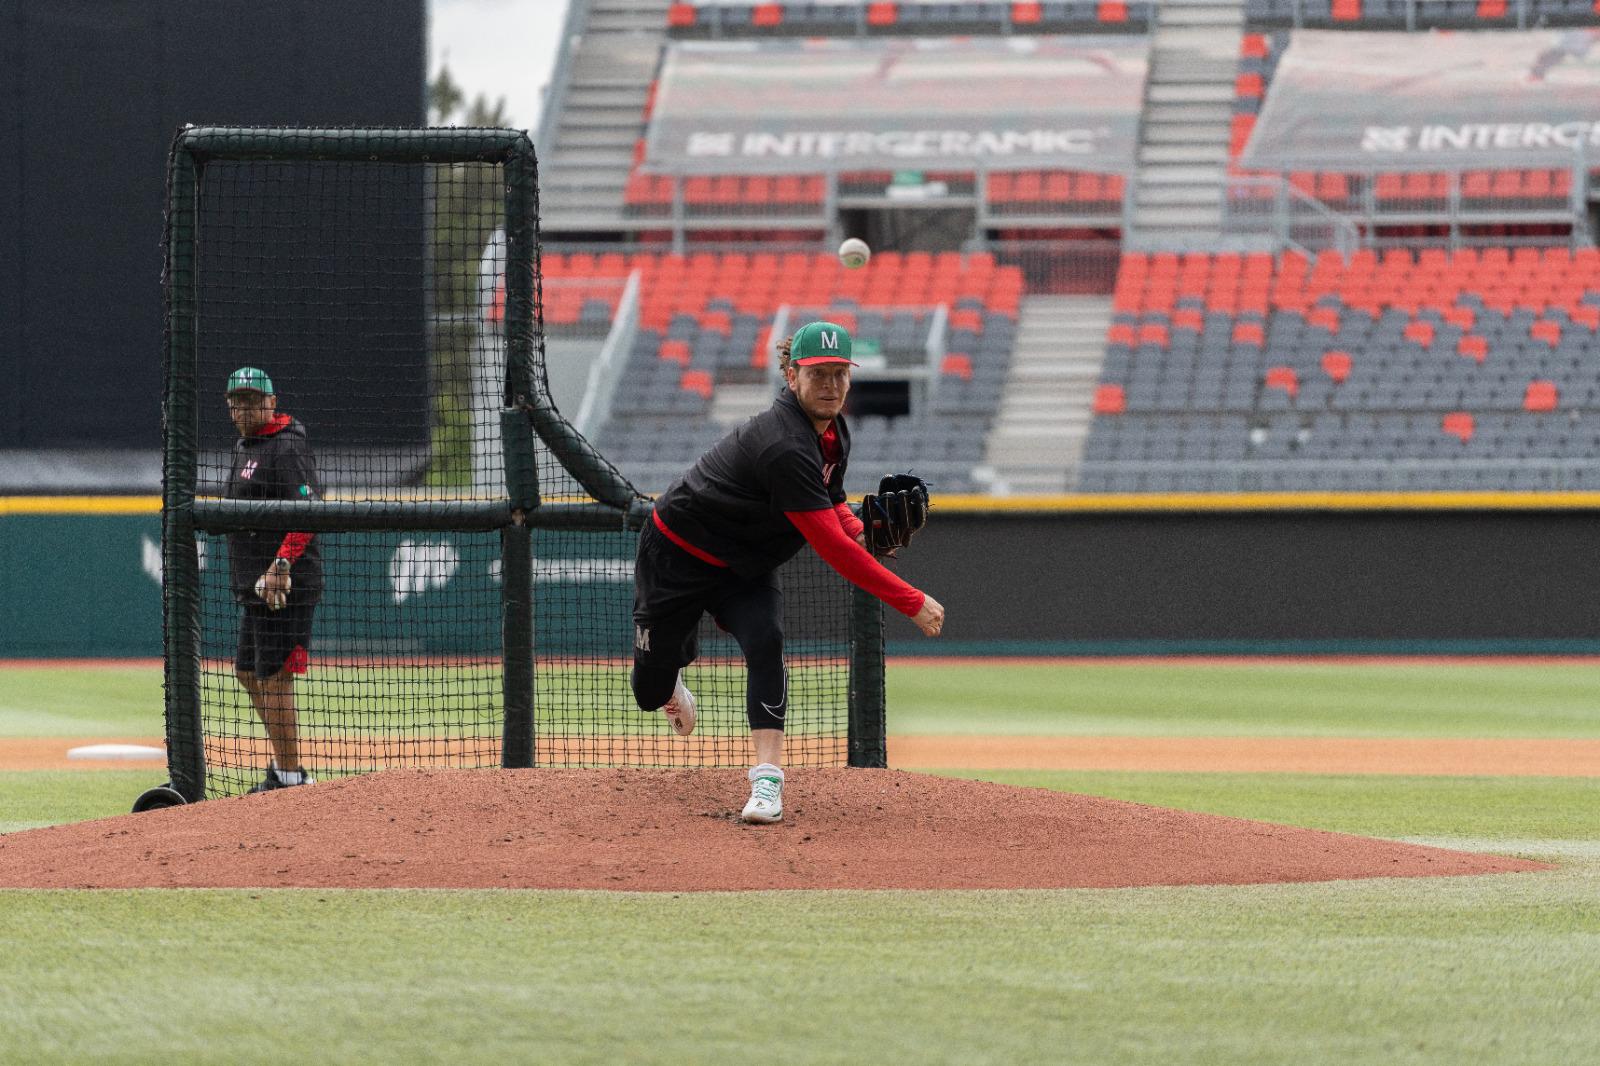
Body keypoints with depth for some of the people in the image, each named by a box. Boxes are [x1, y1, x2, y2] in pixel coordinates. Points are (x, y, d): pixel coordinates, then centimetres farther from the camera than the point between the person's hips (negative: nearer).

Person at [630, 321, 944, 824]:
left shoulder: (834, 432, -6)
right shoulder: (786, 446, -35)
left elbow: (832, 504, 15)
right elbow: (831, 547, -37)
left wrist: (866, 534, -9)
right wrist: (912, 602, -36)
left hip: (746, 566, 6)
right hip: (679, 554, -6)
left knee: (765, 642, -24)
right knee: (651, 689, 4)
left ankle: (767, 779, -30)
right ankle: (673, 677, 44)